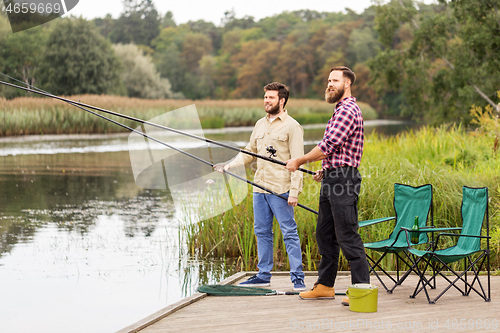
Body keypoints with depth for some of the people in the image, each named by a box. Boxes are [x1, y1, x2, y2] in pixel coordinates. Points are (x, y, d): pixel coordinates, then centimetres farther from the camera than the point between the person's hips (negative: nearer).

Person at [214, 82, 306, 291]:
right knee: (262, 232, 11)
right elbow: (249, 152, 26)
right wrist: (228, 166, 12)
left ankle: (298, 278, -3)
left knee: (289, 233, -6)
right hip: (259, 187, 7)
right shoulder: (260, 124, 16)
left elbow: (297, 161, -10)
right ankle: (263, 275, 19)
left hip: (280, 189, -7)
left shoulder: (292, 127, -6)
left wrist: (294, 191, -16)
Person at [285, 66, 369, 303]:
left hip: (343, 179, -11)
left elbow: (328, 146, -20)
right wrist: (324, 170, 22)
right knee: (325, 234, 14)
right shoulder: (341, 110, 20)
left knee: (347, 236, -10)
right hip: (331, 178, 11)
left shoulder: (347, 110, -15)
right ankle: (325, 285, 22)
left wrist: (299, 162, -10)